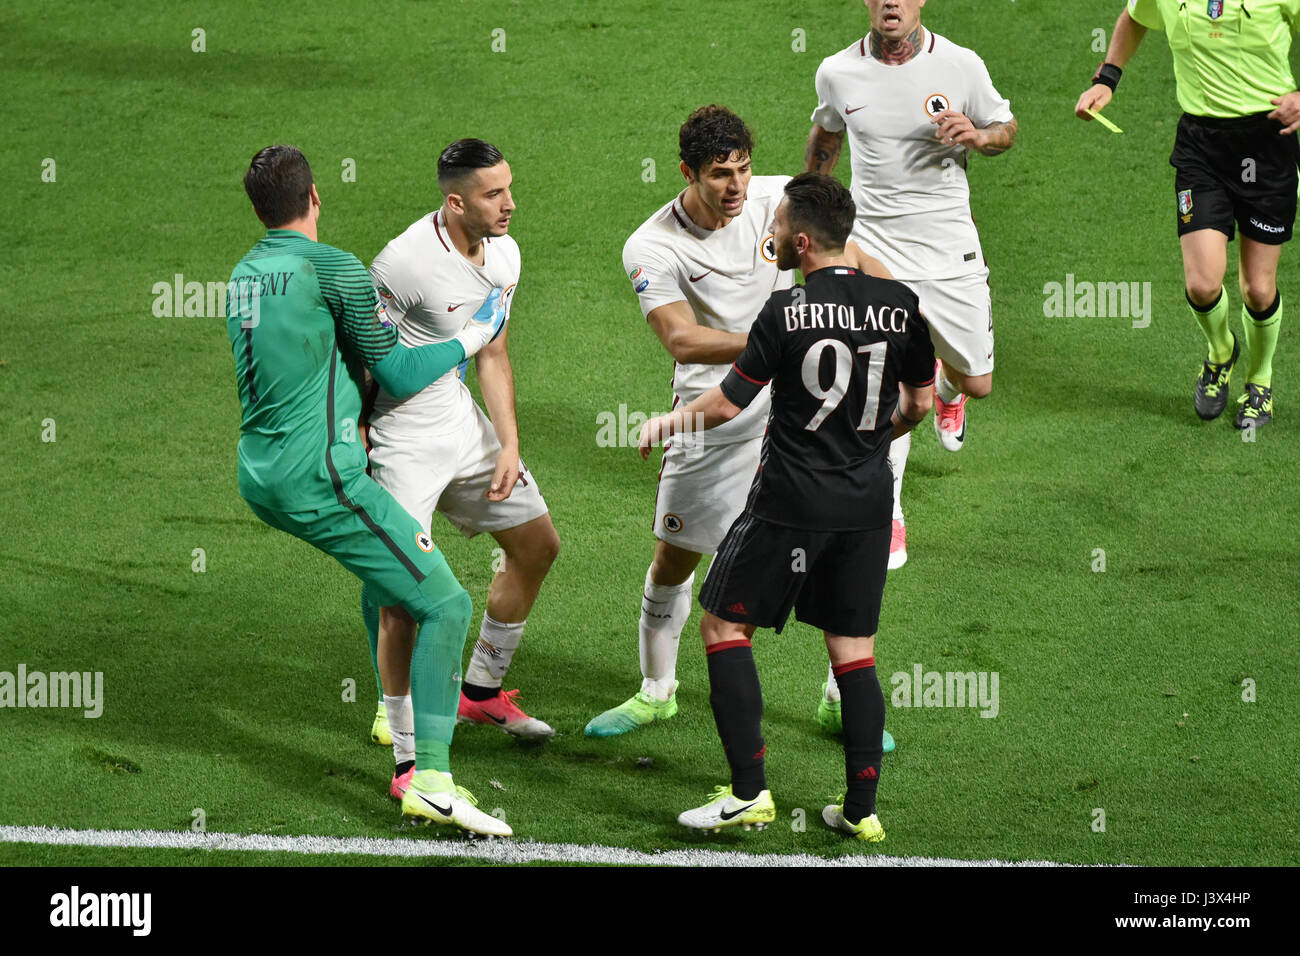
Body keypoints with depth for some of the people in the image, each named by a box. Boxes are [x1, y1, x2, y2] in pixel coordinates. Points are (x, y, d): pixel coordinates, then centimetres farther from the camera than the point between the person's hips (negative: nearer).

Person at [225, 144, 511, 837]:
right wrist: (469, 339, 9)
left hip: (258, 478, 9)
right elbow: (397, 375, -4)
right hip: (320, 479, -8)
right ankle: (431, 777, -18)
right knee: (444, 605, -6)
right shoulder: (334, 268, -9)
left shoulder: (243, 275, 13)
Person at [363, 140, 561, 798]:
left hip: (462, 421, 9)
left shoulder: (503, 254, 1)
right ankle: (409, 758, -9)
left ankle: (482, 692, 36)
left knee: (537, 545, 18)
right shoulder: (404, 262, -25)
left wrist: (509, 445, 4)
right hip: (401, 440, -9)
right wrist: (355, 451, -18)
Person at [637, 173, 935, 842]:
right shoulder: (902, 304, -1)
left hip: (792, 499, -4)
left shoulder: (786, 311, -13)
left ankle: (749, 792, -1)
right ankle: (862, 808, 9)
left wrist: (665, 424, 11)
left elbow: (728, 404, -7)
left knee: (726, 628, 7)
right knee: (853, 650, 12)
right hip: (868, 502, 4)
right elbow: (920, 403, 10)